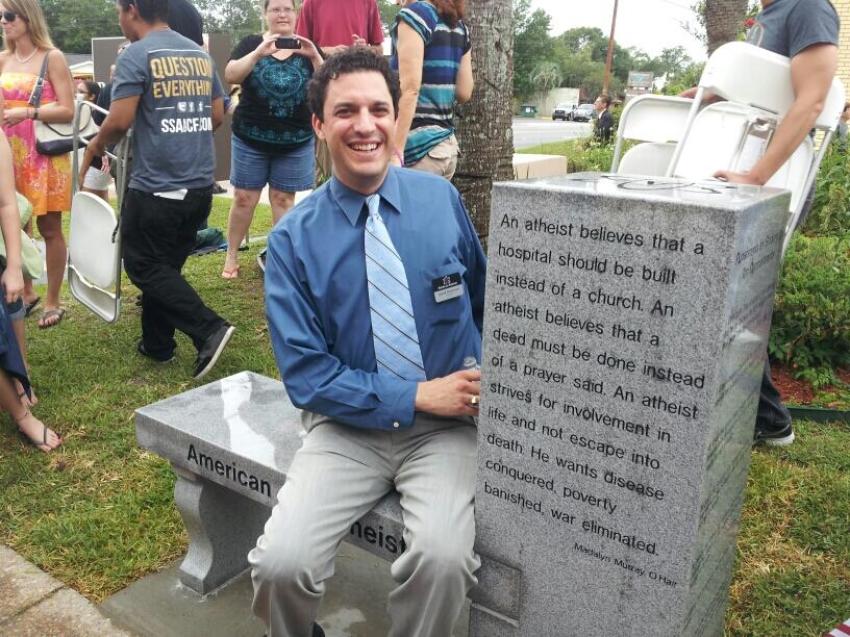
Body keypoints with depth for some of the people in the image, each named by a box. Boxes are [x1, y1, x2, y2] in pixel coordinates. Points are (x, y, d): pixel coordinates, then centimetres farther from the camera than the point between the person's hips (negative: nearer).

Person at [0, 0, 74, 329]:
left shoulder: (52, 58, -5)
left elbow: (68, 111, -12)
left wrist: (27, 112, -22)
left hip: (45, 156, -5)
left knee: (49, 229, 2)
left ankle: (52, 302, 11)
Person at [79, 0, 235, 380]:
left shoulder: (135, 56, -9)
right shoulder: (199, 54, 11)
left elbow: (120, 121, -14)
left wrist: (93, 150, 4)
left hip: (155, 187, -7)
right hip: (200, 185, 7)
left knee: (144, 266, 5)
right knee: (166, 264, 18)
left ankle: (208, 330, -8)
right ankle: (157, 344, 25)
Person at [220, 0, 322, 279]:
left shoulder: (307, 48, 5)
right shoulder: (250, 43, 1)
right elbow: (230, 76, -15)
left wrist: (314, 56, -20)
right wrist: (259, 53, -28)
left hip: (295, 141, 1)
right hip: (250, 138, -1)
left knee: (283, 198, 6)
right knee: (244, 198, 3)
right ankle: (231, 256, 16)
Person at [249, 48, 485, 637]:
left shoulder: (442, 200, 1)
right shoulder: (293, 238, -5)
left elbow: (482, 301, 16)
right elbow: (305, 373, -8)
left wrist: (485, 377, 3)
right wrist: (418, 395, -14)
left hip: (447, 424, 1)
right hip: (348, 428, 0)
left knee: (443, 556, -26)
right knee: (282, 564, -21)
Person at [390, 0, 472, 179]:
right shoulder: (460, 26, 15)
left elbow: (410, 89, -16)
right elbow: (464, 93, 13)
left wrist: (394, 152, -19)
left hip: (420, 145, -8)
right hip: (449, 145, 8)